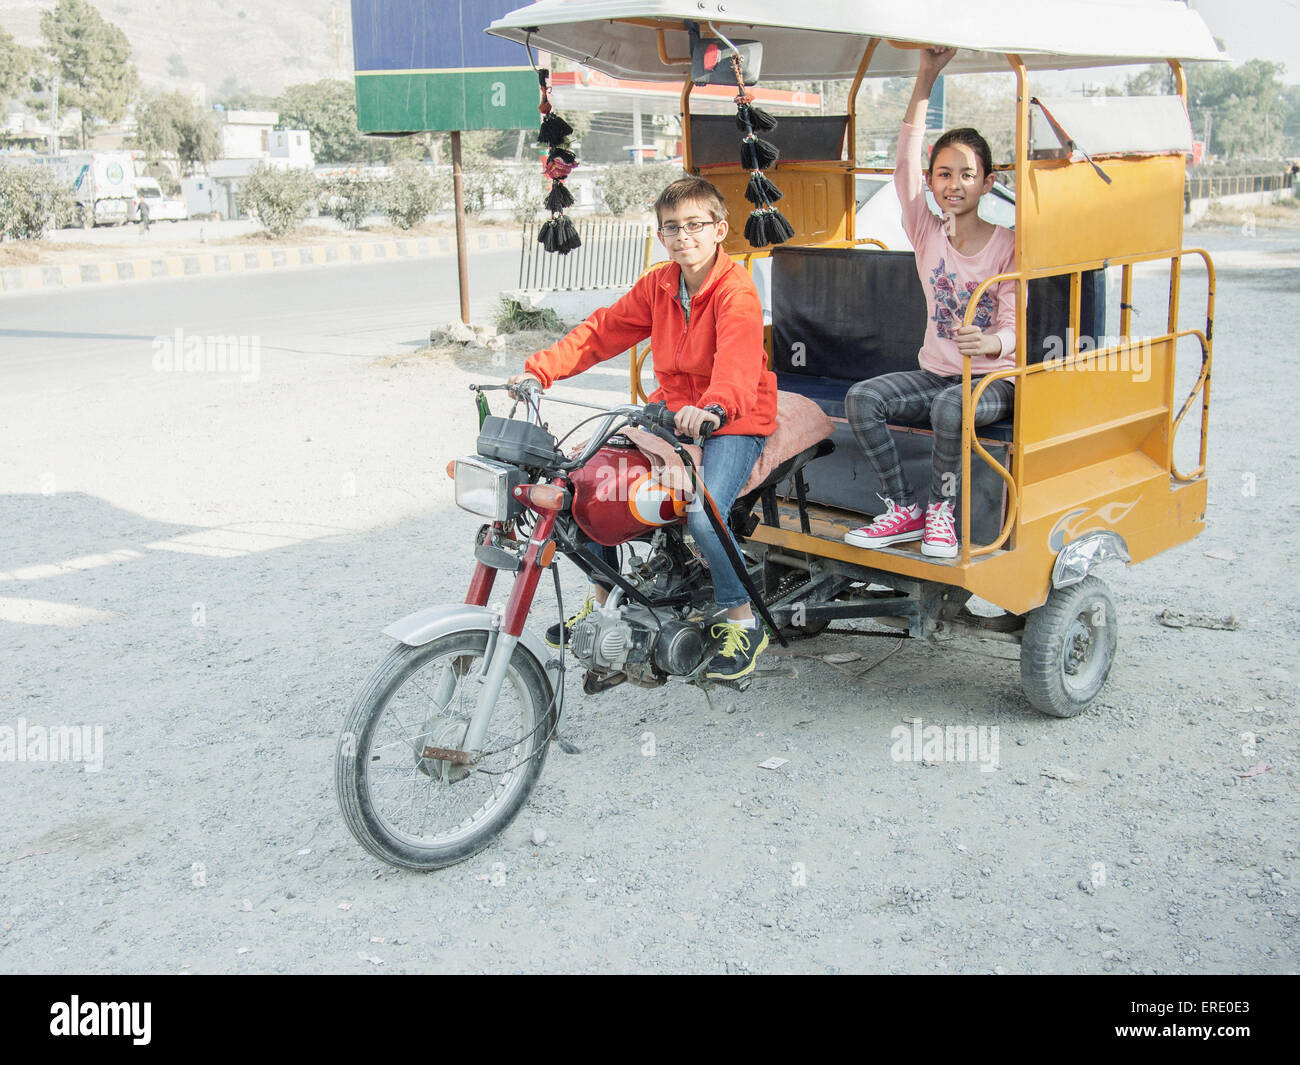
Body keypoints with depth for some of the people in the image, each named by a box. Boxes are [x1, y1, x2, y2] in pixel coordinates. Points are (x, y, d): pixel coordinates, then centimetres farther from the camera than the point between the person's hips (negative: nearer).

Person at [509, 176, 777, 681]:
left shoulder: (737, 291, -17)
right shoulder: (658, 285, 5)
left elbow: (737, 361, -34)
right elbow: (604, 330, 7)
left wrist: (715, 407, -55)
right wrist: (541, 369, -4)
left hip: (733, 421, -7)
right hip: (671, 410, 7)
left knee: (702, 512, -31)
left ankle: (743, 622, -7)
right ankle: (604, 597, 16)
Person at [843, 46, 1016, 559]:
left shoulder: (1007, 245, -6)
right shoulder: (926, 234, 3)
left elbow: (1014, 327, -13)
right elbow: (905, 165, -10)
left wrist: (989, 343, -39)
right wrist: (926, 79, -17)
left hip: (993, 379, -4)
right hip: (934, 372, 4)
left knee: (950, 406, -37)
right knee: (861, 398, -21)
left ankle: (942, 509, -13)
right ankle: (904, 509, -11)